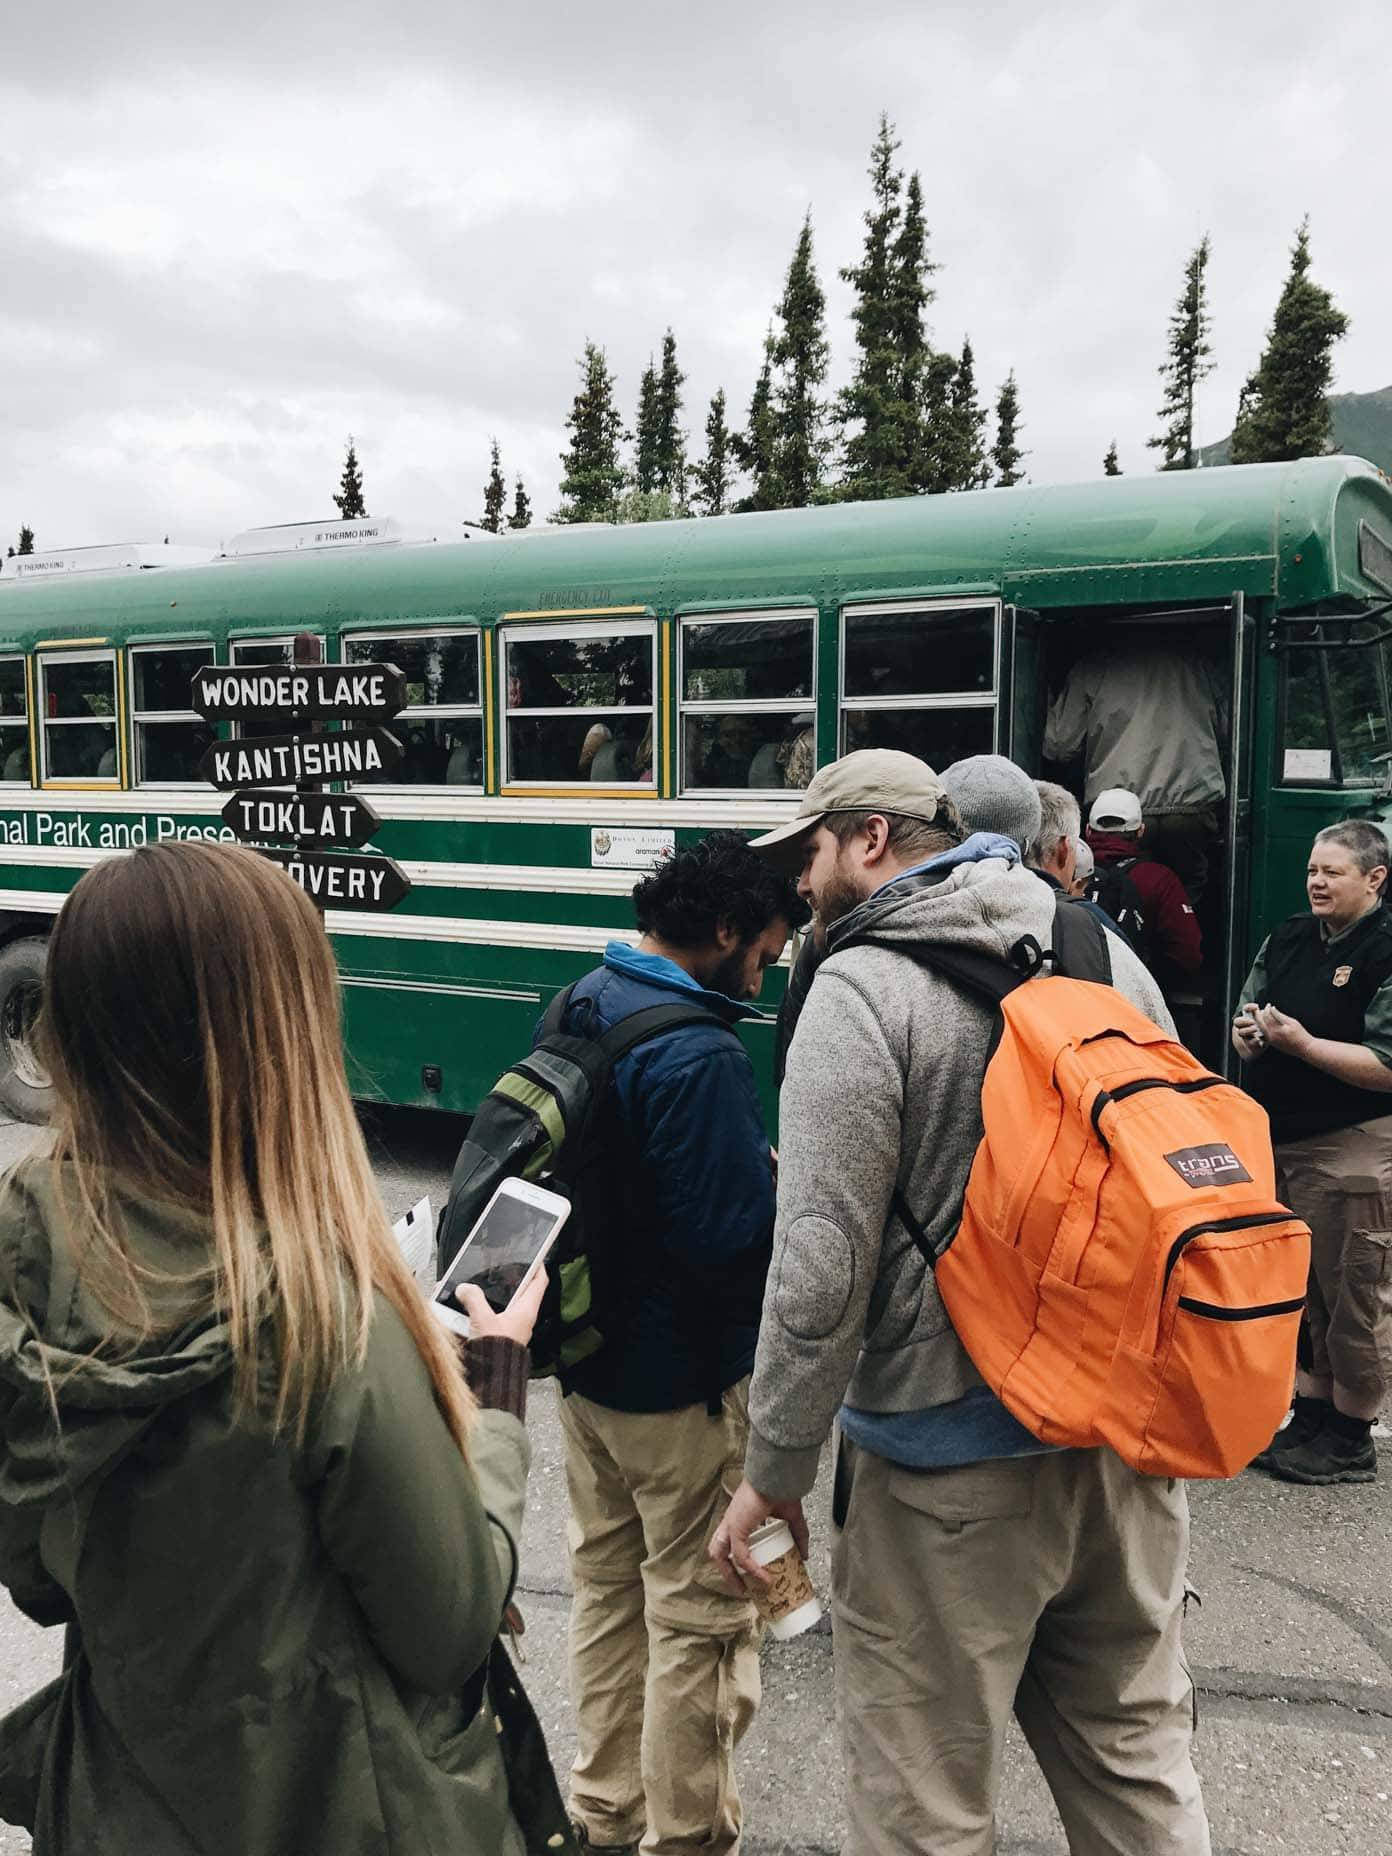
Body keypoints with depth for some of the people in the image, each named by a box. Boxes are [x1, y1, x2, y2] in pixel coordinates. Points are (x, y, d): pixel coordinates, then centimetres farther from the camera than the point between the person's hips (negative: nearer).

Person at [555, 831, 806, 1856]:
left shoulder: (586, 1004, 2)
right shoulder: (700, 1053, -26)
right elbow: (736, 1240, -28)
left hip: (589, 1355, 9)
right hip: (683, 1382, -9)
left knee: (608, 1585, 23)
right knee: (699, 1616, 9)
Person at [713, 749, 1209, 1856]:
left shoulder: (864, 989, -14)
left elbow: (825, 1264, -19)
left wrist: (776, 1473, -9)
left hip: (956, 1475, -6)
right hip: (1129, 1448, 7)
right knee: (1135, 1759, 23)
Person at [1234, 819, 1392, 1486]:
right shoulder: (1287, 939, 9)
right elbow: (1247, 1018, 18)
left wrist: (1299, 1041, -21)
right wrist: (1246, 1031, -4)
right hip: (1281, 1142, 7)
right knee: (1302, 1289, 17)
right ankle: (1310, 1416, 31)